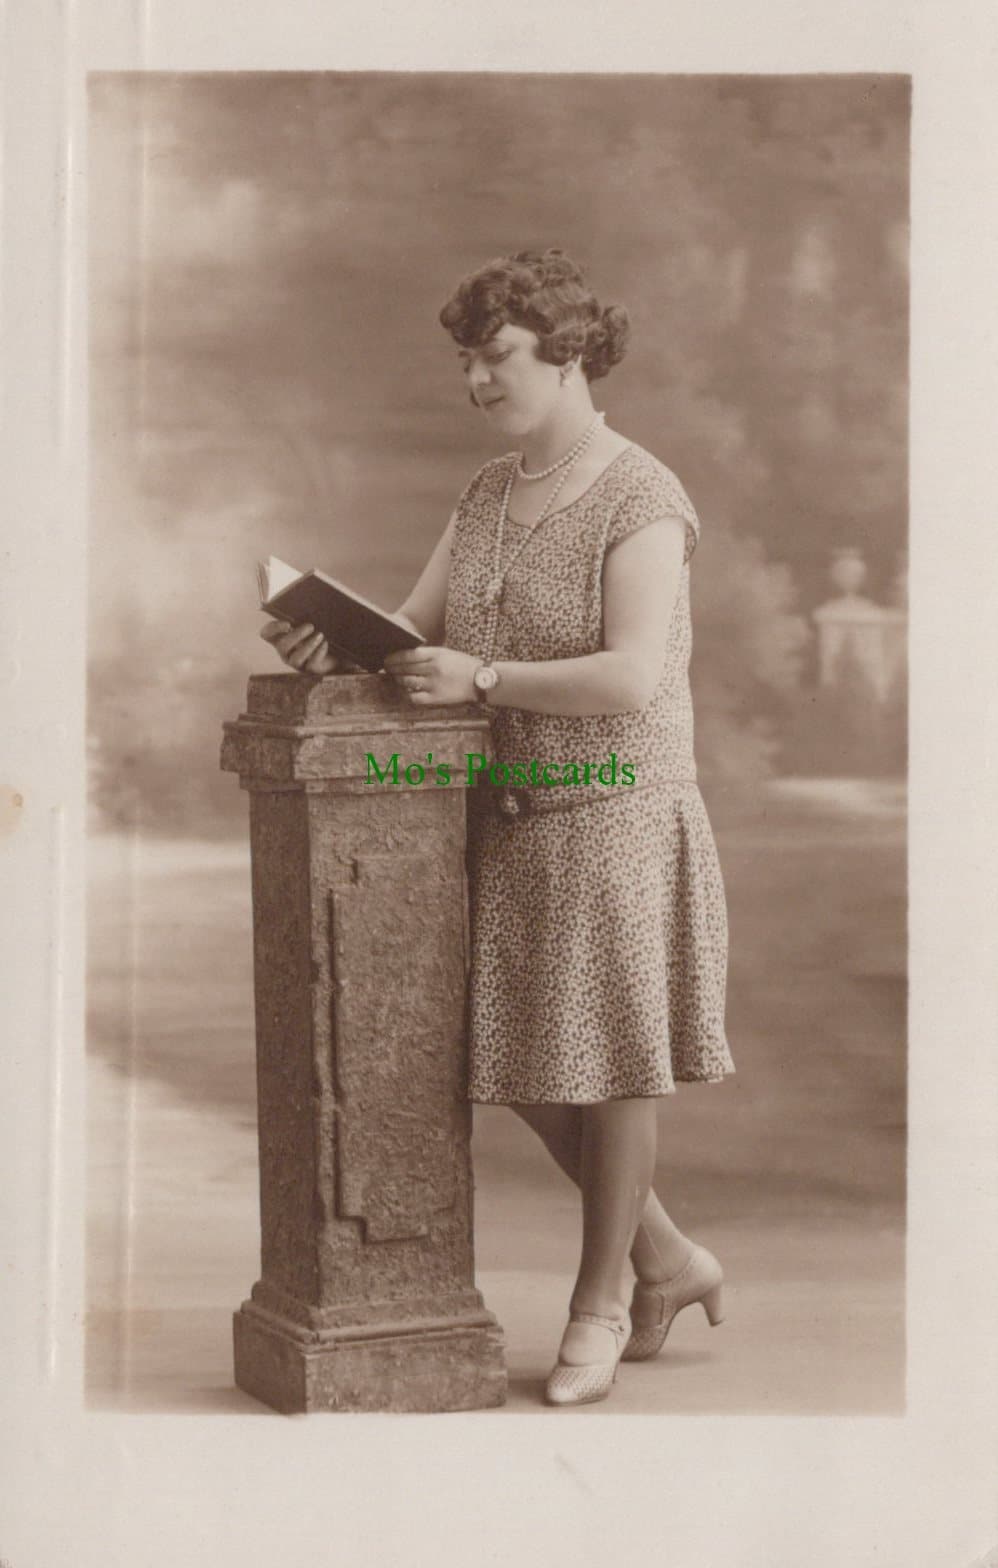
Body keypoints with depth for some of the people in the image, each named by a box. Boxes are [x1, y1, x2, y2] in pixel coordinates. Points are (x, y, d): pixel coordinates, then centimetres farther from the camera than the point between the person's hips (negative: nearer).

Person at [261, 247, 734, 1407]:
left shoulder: (641, 500, -15)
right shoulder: (491, 493, 9)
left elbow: (633, 679, -25)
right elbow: (414, 633, 5)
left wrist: (480, 679, -29)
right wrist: (332, 646, -15)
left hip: (615, 810, -8)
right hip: (509, 812, 8)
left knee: (612, 1056, 5)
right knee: (520, 1059, 11)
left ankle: (598, 1303, 22)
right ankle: (668, 1261, 29)